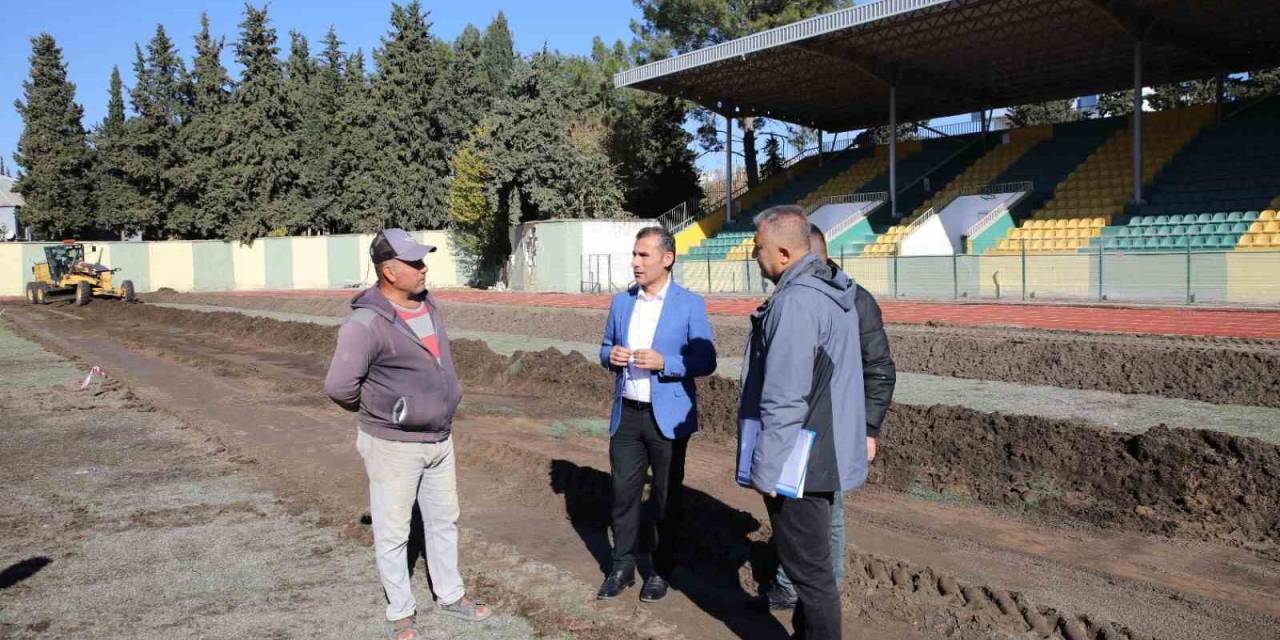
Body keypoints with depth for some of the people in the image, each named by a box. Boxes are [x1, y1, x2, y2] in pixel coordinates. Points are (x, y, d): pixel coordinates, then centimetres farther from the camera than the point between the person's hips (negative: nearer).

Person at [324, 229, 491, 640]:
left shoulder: (427, 304, 3)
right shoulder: (367, 321, -23)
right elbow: (339, 386, -26)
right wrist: (376, 410, -9)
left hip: (440, 440, 8)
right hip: (394, 446, -7)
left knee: (444, 520, 19)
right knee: (393, 532, 9)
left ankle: (450, 596, 37)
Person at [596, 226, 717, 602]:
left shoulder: (690, 304, -7)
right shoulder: (621, 302, 7)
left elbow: (706, 362, -9)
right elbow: (605, 349, 15)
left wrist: (663, 362, -23)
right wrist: (611, 356, -9)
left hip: (667, 416, -4)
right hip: (626, 414, 4)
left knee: (666, 496, 9)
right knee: (624, 492, 9)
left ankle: (662, 570, 25)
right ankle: (622, 567, 24)